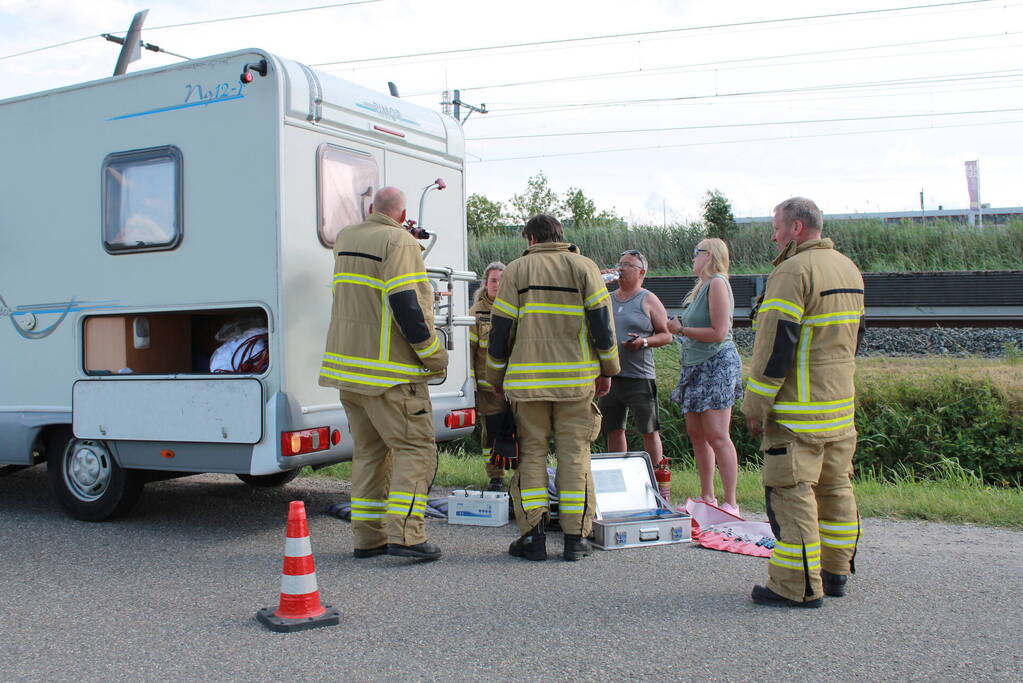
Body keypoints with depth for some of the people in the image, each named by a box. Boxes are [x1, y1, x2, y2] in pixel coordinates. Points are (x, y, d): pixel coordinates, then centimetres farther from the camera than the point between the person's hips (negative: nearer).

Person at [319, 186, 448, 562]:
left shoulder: (344, 240, 13)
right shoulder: (400, 242, -10)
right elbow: (406, 306, -19)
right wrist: (435, 356, -9)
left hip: (348, 365, 8)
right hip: (390, 371, -8)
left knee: (369, 450, 13)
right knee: (416, 447, -2)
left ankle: (367, 536, 14)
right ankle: (405, 534, -10)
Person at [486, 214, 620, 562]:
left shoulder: (517, 269, 6)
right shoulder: (584, 266, 7)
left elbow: (500, 327, 4)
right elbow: (602, 321, 0)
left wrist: (497, 376, 13)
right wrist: (607, 369, 9)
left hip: (527, 378, 0)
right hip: (576, 378, 0)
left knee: (531, 454, 5)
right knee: (574, 454, 4)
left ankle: (533, 536, 1)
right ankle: (575, 538, 4)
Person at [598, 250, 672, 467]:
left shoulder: (648, 300, 3)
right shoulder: (607, 299, 16)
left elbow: (667, 335, 2)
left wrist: (645, 341, -17)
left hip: (639, 377, -5)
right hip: (608, 375, 5)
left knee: (649, 431, 0)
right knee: (613, 430, 8)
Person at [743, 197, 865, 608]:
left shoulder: (793, 271, -16)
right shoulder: (849, 270, 14)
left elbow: (775, 345, -19)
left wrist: (755, 406, -14)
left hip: (798, 412, -9)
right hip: (841, 406, 9)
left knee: (791, 493, -4)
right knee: (835, 487, 15)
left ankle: (797, 587, -1)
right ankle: (835, 572, 25)